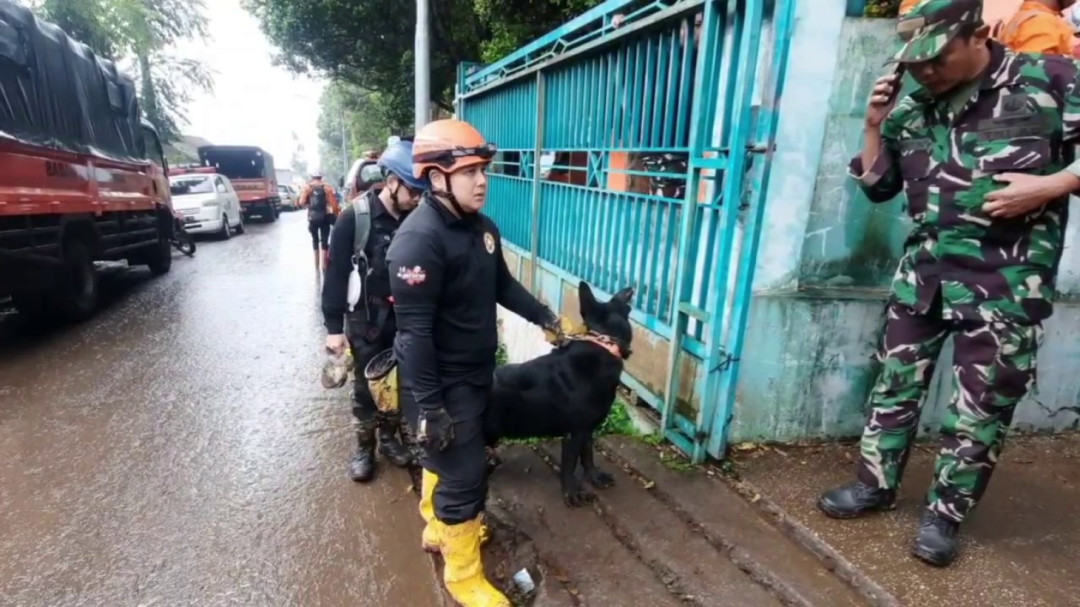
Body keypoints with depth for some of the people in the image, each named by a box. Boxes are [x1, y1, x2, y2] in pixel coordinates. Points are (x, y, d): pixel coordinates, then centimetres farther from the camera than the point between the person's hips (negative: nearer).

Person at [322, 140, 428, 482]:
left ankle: (390, 437, 36)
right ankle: (364, 447, 29)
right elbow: (336, 274, -11)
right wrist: (334, 327, -12)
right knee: (366, 387, 10)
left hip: (405, 317, 3)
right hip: (367, 319, -3)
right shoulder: (354, 217, -13)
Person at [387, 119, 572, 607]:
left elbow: (502, 285, 17)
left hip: (476, 372, 9)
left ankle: (439, 528, 47)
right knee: (465, 473, 2)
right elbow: (414, 330, -26)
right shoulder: (419, 239, -26)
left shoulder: (482, 227, 2)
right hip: (444, 382, -8)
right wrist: (428, 405, -25)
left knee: (445, 457, 25)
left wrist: (544, 318, 12)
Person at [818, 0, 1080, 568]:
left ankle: (945, 513, 23)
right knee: (896, 383, 12)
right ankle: (875, 484, 28)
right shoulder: (913, 107, 6)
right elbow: (877, 186, 12)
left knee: (980, 407, 6)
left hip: (1006, 282, -4)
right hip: (923, 271, 4)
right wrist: (876, 126, 0)